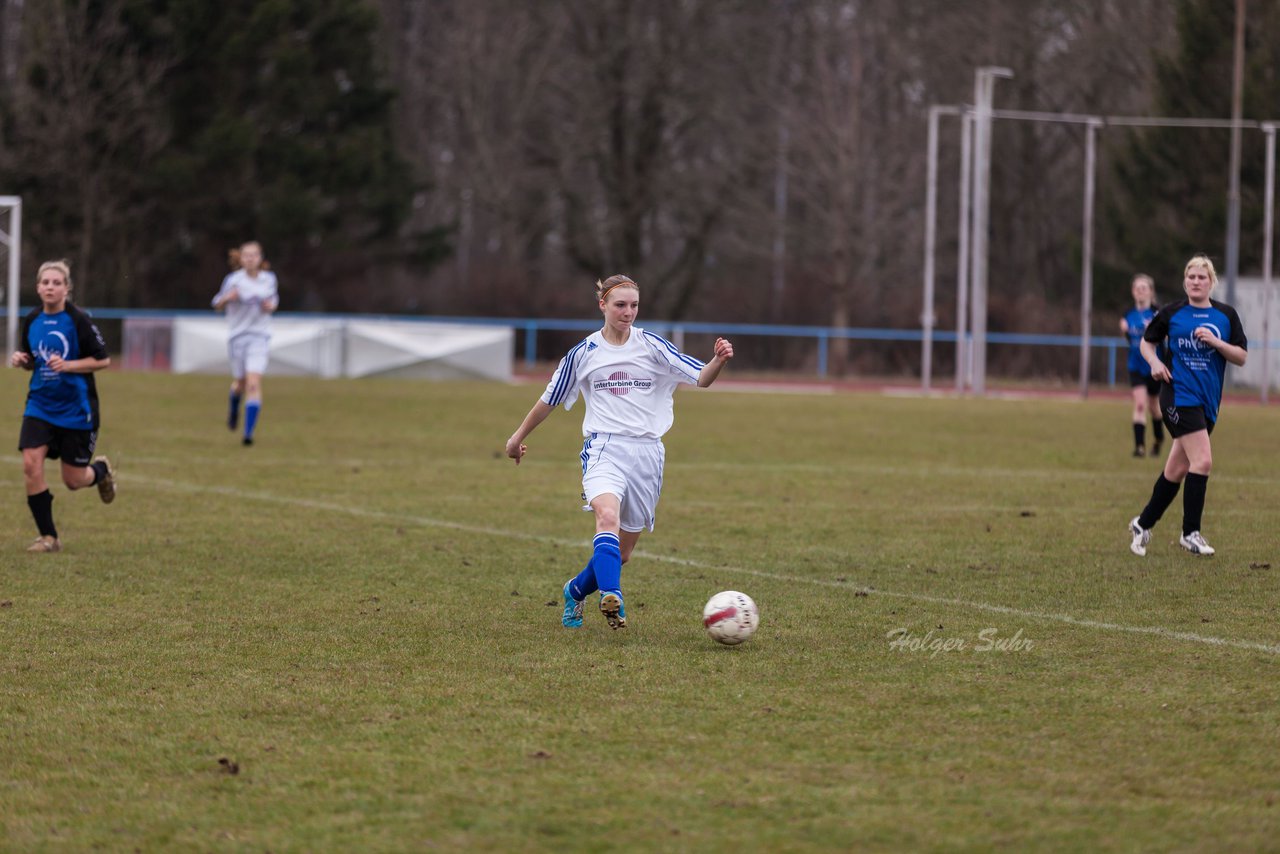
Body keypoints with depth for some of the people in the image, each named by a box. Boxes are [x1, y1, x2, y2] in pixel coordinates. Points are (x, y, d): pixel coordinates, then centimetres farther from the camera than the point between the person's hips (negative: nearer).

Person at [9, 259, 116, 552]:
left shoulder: (78, 321, -13)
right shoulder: (31, 321, 2)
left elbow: (103, 360, -10)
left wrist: (67, 365, -22)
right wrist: (22, 360, -7)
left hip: (75, 408, -4)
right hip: (40, 405, 4)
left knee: (73, 481, 3)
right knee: (31, 463, -15)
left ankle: (101, 469, 41)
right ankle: (48, 537, -3)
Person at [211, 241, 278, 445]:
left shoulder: (269, 279, 1)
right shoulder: (232, 279, -5)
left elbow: (274, 299, 18)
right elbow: (217, 305, 3)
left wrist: (271, 306, -6)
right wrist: (227, 298, -20)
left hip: (260, 336, 0)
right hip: (237, 335, 0)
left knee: (254, 384, -15)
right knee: (241, 382, 12)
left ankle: (249, 432, -14)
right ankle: (234, 405, 50)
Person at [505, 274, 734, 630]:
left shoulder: (652, 347, 3)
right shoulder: (584, 353, 5)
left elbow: (701, 378, -4)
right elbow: (550, 399, 19)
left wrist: (718, 361, -26)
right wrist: (519, 436, 28)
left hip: (647, 453, 2)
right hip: (604, 449, -2)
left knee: (622, 550, 8)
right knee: (608, 515, -32)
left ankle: (577, 590, 36)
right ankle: (612, 598, -48)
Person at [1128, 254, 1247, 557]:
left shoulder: (1226, 315, 7)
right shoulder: (1172, 313, 1)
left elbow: (1242, 357, 4)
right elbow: (1147, 341, 15)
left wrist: (1215, 342, -12)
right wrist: (1155, 362, -5)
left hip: (1208, 401, 4)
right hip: (1179, 394, -4)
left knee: (1177, 469, 10)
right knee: (1202, 460, -18)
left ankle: (1144, 524, 26)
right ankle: (1190, 533, -9)